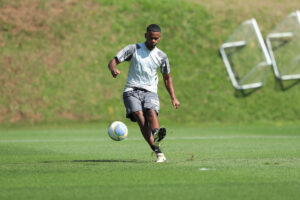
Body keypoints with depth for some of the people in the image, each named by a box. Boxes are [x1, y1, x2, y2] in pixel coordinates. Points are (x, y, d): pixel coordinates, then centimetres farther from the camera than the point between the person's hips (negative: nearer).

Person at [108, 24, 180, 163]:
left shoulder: (161, 56, 13)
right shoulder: (134, 49, 6)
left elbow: (167, 78, 26)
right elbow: (113, 62, 2)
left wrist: (173, 98, 15)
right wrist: (113, 69, -23)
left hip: (150, 91, 2)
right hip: (132, 91, -2)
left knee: (151, 111, -31)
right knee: (140, 117, -26)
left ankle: (156, 135, -61)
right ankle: (158, 152, -37)